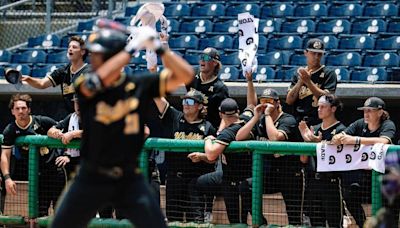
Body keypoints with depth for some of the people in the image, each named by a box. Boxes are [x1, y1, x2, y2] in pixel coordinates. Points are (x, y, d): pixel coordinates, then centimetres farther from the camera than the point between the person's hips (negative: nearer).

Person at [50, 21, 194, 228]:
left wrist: (157, 48, -23)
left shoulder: (140, 85, -4)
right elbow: (96, 82, -31)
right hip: (91, 179, 0)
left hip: (129, 180, 0)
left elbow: (185, 75, -9)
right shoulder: (84, 85, -7)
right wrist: (132, 47, -29)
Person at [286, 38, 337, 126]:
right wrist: (300, 82, -7)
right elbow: (289, 101, 7)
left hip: (319, 124, -4)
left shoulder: (329, 73, 2)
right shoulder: (298, 73, 15)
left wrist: (308, 81, -17)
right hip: (298, 123, 4)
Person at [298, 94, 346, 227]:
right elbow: (304, 160, 12)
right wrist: (306, 139, -2)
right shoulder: (314, 129, 14)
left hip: (331, 182, -7)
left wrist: (319, 142, -23)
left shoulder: (340, 130, -5)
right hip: (313, 181, 7)